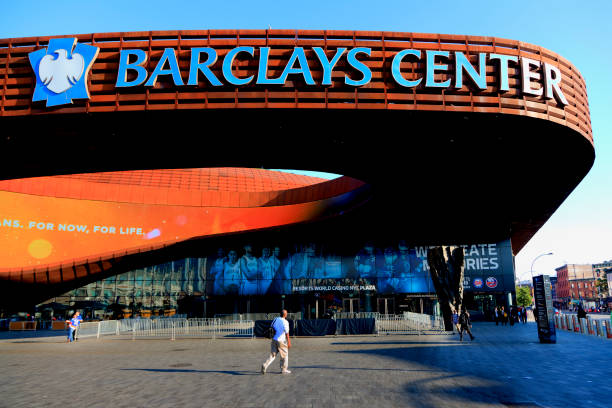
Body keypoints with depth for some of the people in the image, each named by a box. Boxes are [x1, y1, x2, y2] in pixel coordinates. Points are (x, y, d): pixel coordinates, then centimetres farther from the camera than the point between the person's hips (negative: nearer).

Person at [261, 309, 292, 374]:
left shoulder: (275, 320, 5)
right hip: (281, 340, -5)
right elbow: (287, 333, -11)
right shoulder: (285, 322, -12)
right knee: (284, 355, 11)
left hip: (274, 340, 5)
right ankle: (283, 369, 18)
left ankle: (265, 365, -9)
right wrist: (289, 342, -5)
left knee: (272, 355, 10)